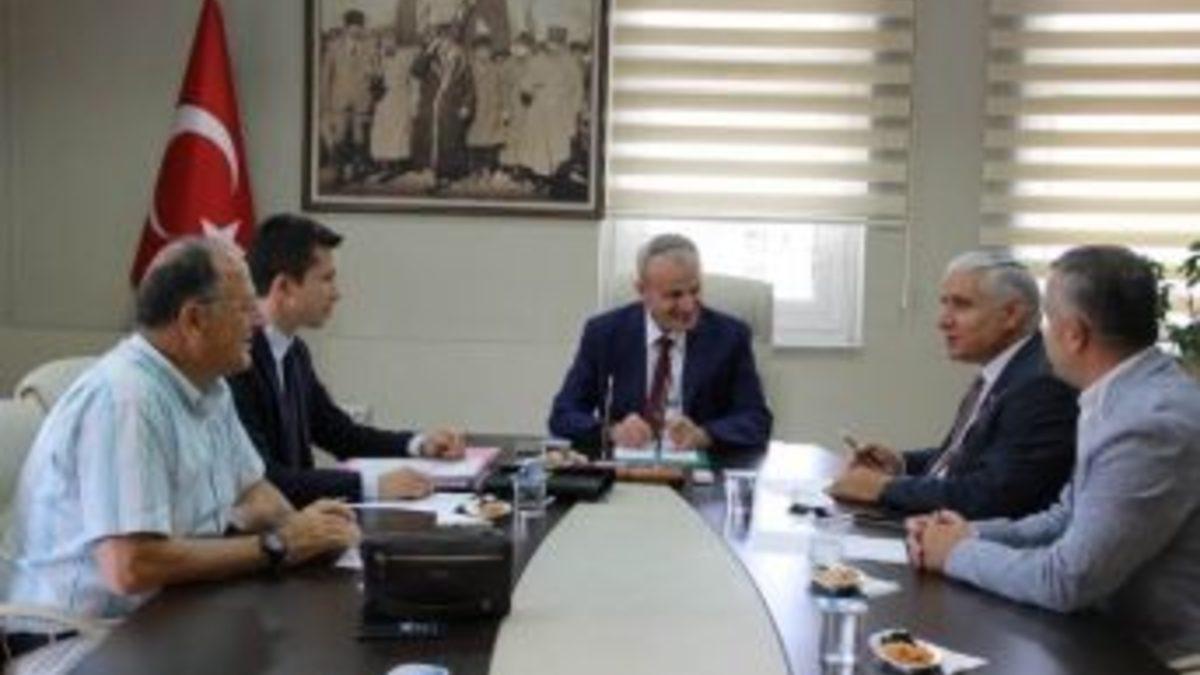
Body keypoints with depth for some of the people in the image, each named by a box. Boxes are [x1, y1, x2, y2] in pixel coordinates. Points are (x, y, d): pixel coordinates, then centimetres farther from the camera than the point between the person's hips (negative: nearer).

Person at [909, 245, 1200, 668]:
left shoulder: (1155, 424, -24)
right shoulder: (1125, 398, 4)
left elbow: (1066, 581, -23)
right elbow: (1069, 518, 11)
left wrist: (959, 553, -9)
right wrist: (971, 534, -3)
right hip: (1120, 635, 7)